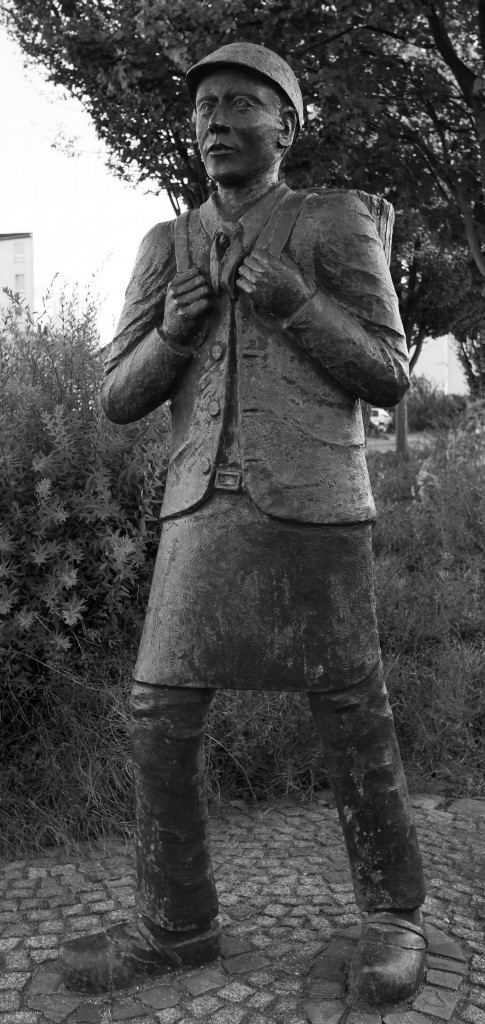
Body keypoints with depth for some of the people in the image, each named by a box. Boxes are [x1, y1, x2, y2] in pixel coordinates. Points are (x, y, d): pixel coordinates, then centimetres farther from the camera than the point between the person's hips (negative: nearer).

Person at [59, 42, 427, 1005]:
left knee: (350, 717, 3)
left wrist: (294, 301, -14)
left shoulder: (338, 221, 5)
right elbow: (119, 399, 11)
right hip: (203, 510, 4)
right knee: (162, 716, 0)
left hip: (312, 504, -3)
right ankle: (174, 923, 16)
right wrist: (172, 331, -10)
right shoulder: (165, 248, 15)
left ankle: (392, 913, 22)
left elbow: (387, 380, 1)